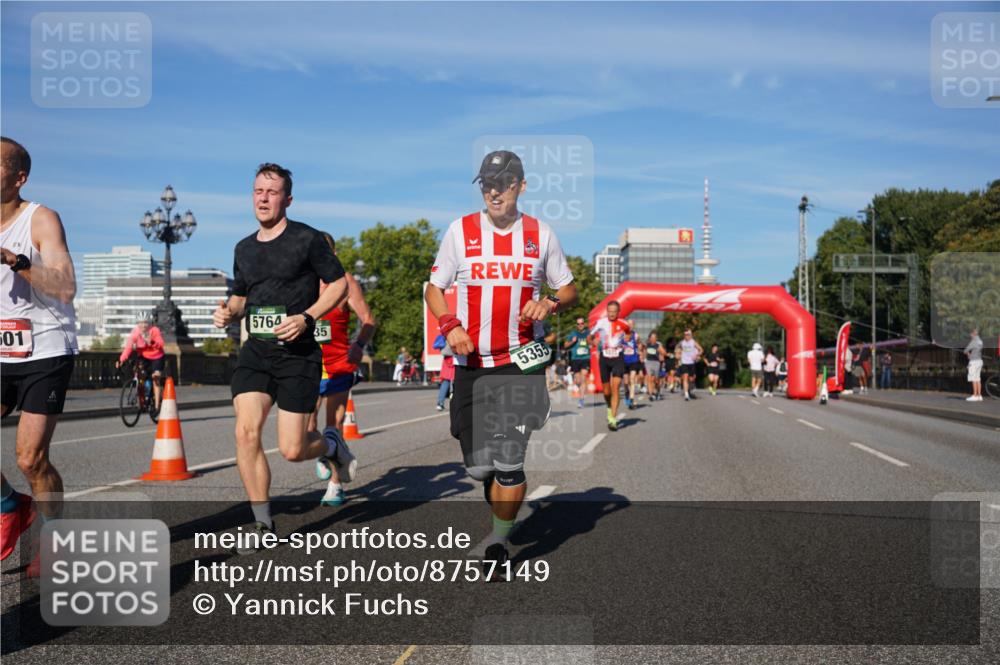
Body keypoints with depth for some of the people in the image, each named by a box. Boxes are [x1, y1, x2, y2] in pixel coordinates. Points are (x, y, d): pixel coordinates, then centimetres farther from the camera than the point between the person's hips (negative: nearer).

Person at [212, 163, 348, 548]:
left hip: (298, 354, -4)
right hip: (255, 352, 5)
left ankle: (331, 443, 30)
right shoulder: (244, 248, 13)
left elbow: (338, 284, -2)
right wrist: (227, 312, 1)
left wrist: (306, 317, -16)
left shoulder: (307, 239, -4)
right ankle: (263, 524, 3)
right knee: (246, 432, -12)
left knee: (292, 451, -7)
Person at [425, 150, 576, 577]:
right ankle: (502, 510, 39)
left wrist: (551, 303, -9)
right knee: (478, 467, 6)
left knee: (508, 460, -12)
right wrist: (450, 325, -10)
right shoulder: (460, 231, 4)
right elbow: (434, 289, 10)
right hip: (471, 363, 2)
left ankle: (498, 542, 8)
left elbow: (568, 289, 14)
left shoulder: (541, 234, 5)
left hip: (522, 361, -1)